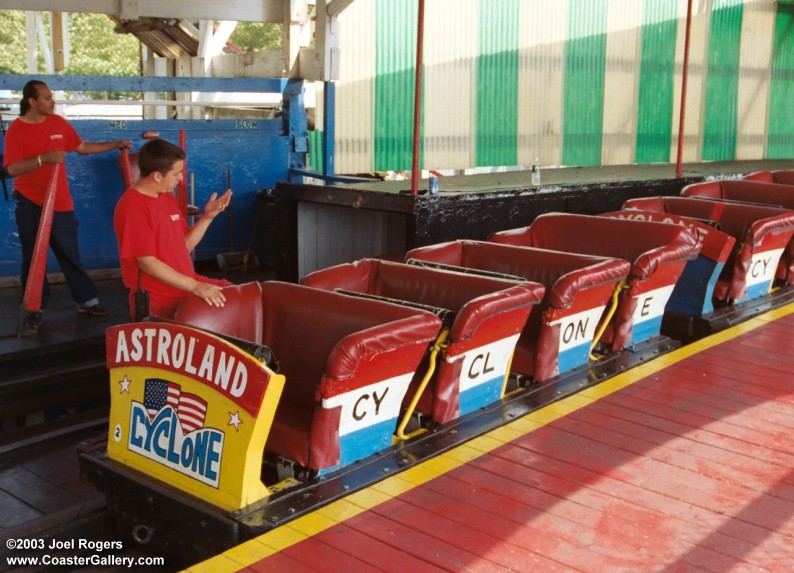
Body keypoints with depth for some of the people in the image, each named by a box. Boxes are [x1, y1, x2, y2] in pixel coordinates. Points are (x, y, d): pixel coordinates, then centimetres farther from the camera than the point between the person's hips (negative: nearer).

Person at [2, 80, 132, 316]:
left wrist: (115, 145, 13)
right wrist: (44, 158, -27)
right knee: (33, 257, 6)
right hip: (29, 203, -3)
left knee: (70, 254, 9)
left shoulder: (59, 123, 4)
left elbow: (82, 147, 16)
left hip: (60, 202, 3)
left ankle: (86, 300, 15)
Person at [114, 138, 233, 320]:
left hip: (187, 285, 9)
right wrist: (195, 286, -28)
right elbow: (147, 263, -23)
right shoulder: (132, 208, -18)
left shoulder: (167, 197, 10)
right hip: (157, 301, -9)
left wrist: (207, 216, -1)